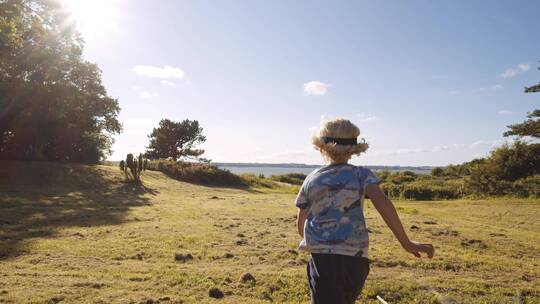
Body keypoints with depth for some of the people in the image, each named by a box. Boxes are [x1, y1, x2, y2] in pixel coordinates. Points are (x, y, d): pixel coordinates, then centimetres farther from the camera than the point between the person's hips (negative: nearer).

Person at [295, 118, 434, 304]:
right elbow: (382, 202, -15)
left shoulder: (311, 180, 6)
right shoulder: (361, 175, 3)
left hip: (322, 256, -1)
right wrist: (406, 243, -14)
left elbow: (301, 225, 13)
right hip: (356, 258, 2)